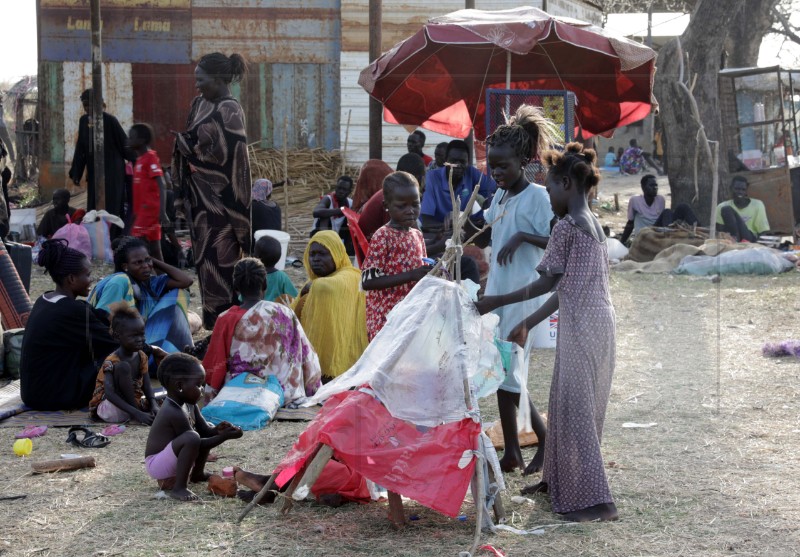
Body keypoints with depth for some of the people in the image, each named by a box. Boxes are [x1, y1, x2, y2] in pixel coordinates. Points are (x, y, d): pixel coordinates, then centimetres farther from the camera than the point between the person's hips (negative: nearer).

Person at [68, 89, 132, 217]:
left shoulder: (109, 120, -10)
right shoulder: (83, 120, 7)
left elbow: (124, 144, -5)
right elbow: (80, 149, 10)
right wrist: (75, 173, 8)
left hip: (112, 172, -6)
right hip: (93, 172, 6)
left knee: (111, 207, -8)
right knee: (93, 210, 5)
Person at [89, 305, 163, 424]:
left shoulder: (141, 357, 1)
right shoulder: (111, 362, -22)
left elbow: (147, 386, -2)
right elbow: (110, 394, -34)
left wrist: (154, 405, -24)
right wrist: (136, 413, -43)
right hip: (108, 408, -6)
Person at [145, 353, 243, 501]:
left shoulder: (188, 405, 3)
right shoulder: (175, 413, -26)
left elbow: (205, 430, 8)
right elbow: (195, 444, -22)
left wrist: (217, 430, -13)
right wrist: (224, 437, -22)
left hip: (170, 459, 10)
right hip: (157, 465, -10)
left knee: (209, 431, 14)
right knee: (192, 437, -35)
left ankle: (197, 473, 24)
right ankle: (179, 488, -27)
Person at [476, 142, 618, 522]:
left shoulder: (567, 226, -12)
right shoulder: (593, 225, 16)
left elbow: (547, 282, -7)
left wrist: (494, 302, 0)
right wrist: (527, 325, 22)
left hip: (581, 329, -9)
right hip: (598, 324, 9)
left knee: (576, 410, -5)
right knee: (566, 405, 18)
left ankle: (596, 501, -7)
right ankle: (557, 480, 31)